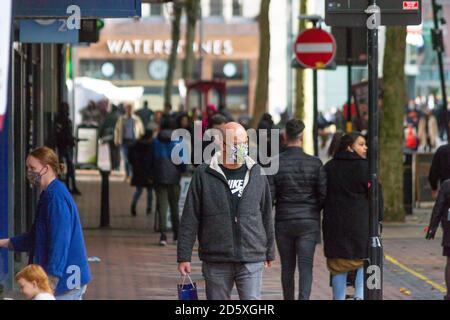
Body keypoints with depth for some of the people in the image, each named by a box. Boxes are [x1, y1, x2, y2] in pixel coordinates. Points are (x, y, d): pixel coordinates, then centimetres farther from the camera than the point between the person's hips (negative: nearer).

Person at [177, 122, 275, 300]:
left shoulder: (256, 173, 7)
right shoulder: (204, 174, -1)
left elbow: (266, 216, 15)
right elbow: (190, 219, 0)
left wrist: (269, 252, 17)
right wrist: (184, 256, -4)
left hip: (252, 260, 1)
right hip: (216, 261, -1)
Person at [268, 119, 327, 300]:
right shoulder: (315, 163, -6)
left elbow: (269, 196, -7)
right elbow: (324, 195, -5)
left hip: (283, 222, 1)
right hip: (309, 222, -1)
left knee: (287, 267, 13)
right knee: (305, 266, -4)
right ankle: (304, 299, -21)